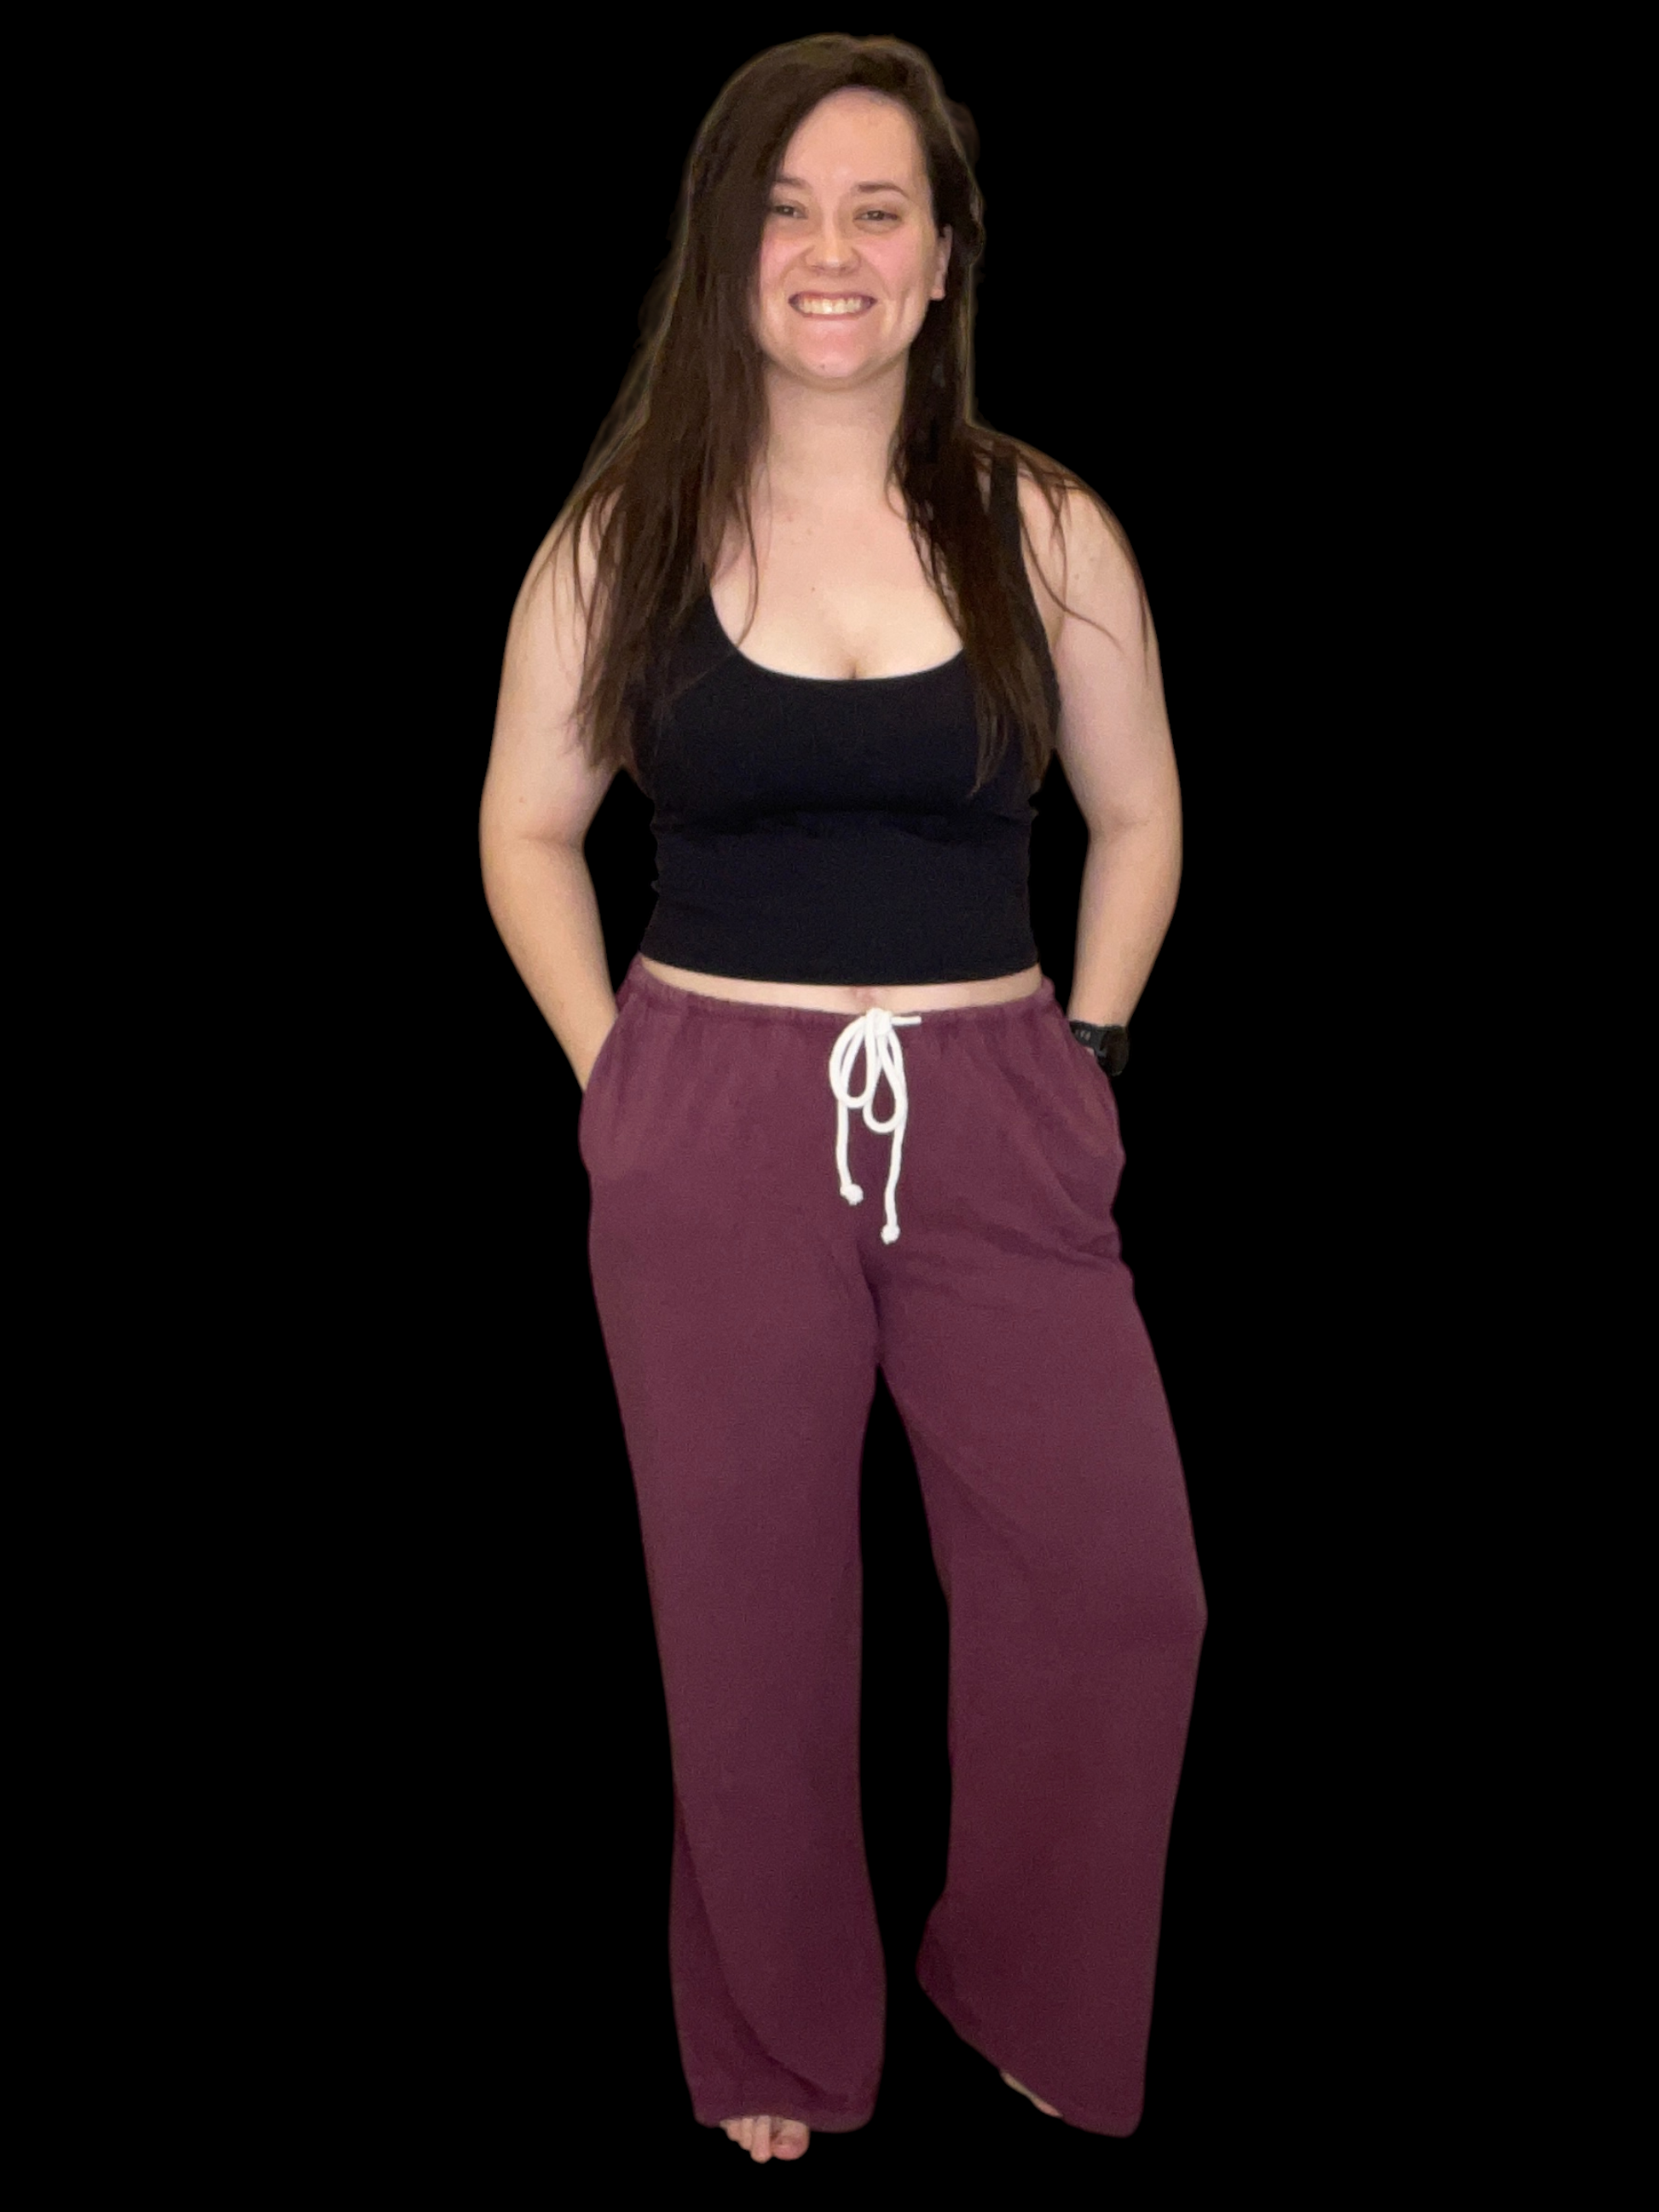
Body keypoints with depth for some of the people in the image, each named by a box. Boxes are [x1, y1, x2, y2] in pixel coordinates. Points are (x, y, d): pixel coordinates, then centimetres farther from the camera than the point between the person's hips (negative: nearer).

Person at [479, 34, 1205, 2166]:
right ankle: (776, 2047, 32)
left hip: (996, 1124, 1)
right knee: (752, 1614, 9)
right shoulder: (623, 533, 1)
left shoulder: (1045, 530, 1)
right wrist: (619, 1069, 0)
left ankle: (1032, 1996, 28)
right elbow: (526, 832, 9)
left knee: (1120, 1589, 0)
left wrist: (1079, 1053, 4)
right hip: (712, 1139, 0)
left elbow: (1137, 820, 12)